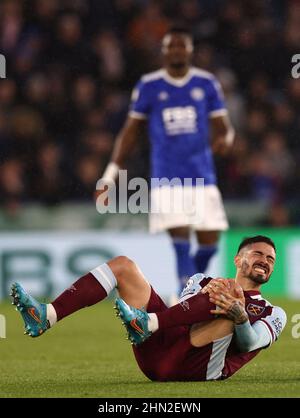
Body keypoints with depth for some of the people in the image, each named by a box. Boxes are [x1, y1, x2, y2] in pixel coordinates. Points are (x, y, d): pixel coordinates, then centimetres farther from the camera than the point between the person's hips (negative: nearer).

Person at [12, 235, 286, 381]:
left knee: (230, 295, -24)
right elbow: (186, 310, 10)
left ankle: (147, 324, -39)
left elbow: (250, 343, 0)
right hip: (157, 353, 4)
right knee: (122, 265, -1)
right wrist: (206, 290, -13)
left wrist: (240, 317, -24)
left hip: (198, 366, -4)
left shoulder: (273, 314, 23)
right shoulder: (203, 281, 33)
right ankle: (46, 317, -22)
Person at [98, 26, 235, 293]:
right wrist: (112, 173, 5)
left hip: (203, 177, 2)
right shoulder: (149, 86, 3)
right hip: (167, 180, -2)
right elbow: (131, 131, 10)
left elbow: (223, 127, 6)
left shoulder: (207, 84, 6)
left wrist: (224, 139, -19)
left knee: (209, 243, 1)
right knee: (181, 239, -15)